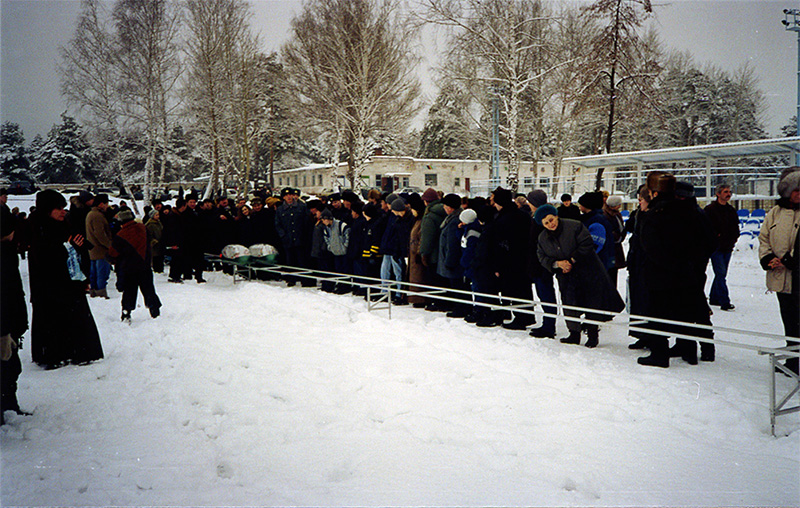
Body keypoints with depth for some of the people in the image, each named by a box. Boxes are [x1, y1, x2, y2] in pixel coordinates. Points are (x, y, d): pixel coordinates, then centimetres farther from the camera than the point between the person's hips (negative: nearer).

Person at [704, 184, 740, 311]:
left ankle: (714, 298, 23)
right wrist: (716, 236, -13)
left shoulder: (731, 211, 14)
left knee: (721, 274, 11)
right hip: (716, 247, -7)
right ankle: (724, 302, -15)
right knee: (721, 273, -13)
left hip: (728, 248, 7)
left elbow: (736, 227, 22)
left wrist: (733, 239, 8)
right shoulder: (710, 209, -6)